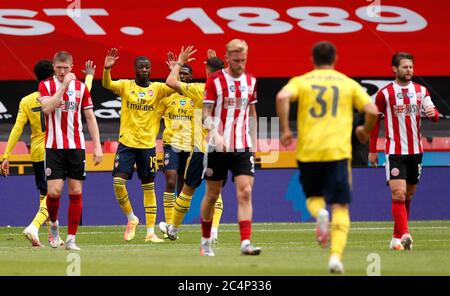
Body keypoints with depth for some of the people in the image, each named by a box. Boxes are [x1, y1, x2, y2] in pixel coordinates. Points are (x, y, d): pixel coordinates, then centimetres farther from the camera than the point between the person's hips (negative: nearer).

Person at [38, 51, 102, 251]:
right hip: (54, 146, -2)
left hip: (76, 146, 2)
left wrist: (97, 146, 3)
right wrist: (64, 85, -19)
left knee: (76, 191, -1)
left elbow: (90, 118, 10)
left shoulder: (81, 87, 6)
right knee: (54, 191, -11)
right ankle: (53, 224, 19)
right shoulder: (46, 86, 0)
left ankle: (71, 239, 4)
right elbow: (47, 108, -18)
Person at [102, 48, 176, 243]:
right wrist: (107, 68, -34)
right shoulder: (125, 86, 1)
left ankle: (150, 232, 9)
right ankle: (131, 218, 12)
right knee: (118, 181, -12)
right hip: (126, 142, -1)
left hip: (148, 144, 1)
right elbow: (107, 85, -15)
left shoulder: (157, 88, 5)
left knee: (149, 187, 4)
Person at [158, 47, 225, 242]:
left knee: (188, 188, 9)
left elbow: (170, 82, -7)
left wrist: (179, 63, 6)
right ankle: (213, 229, -7)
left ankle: (173, 228, 24)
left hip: (202, 149, -4)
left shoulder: (200, 90, -12)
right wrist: (214, 62, 35)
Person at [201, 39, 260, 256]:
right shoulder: (214, 80, -5)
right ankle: (205, 240, 24)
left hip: (243, 148, 3)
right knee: (212, 195, 7)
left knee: (245, 193, -11)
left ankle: (246, 242, -17)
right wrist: (216, 135, -25)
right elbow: (206, 114, -8)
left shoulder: (250, 81, 8)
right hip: (218, 147, -3)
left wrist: (253, 144, 15)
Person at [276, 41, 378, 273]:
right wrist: (365, 132, 21)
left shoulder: (301, 81, 8)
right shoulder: (348, 83, 10)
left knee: (313, 196, 24)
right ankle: (336, 256, -16)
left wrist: (285, 129, -4)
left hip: (307, 151, 1)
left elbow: (282, 97, -12)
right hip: (338, 150, -1)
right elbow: (371, 111, 2)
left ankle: (319, 213, -12)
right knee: (340, 207, 2)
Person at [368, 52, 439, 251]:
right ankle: (404, 236, -25)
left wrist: (433, 113, -24)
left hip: (416, 151, 5)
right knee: (398, 194, -16)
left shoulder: (420, 91, 6)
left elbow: (434, 115, 2)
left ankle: (397, 238, 19)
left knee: (408, 196, 10)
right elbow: (374, 120, 5)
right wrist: (373, 150, 4)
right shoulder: (385, 93, -4)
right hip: (395, 151, -4)